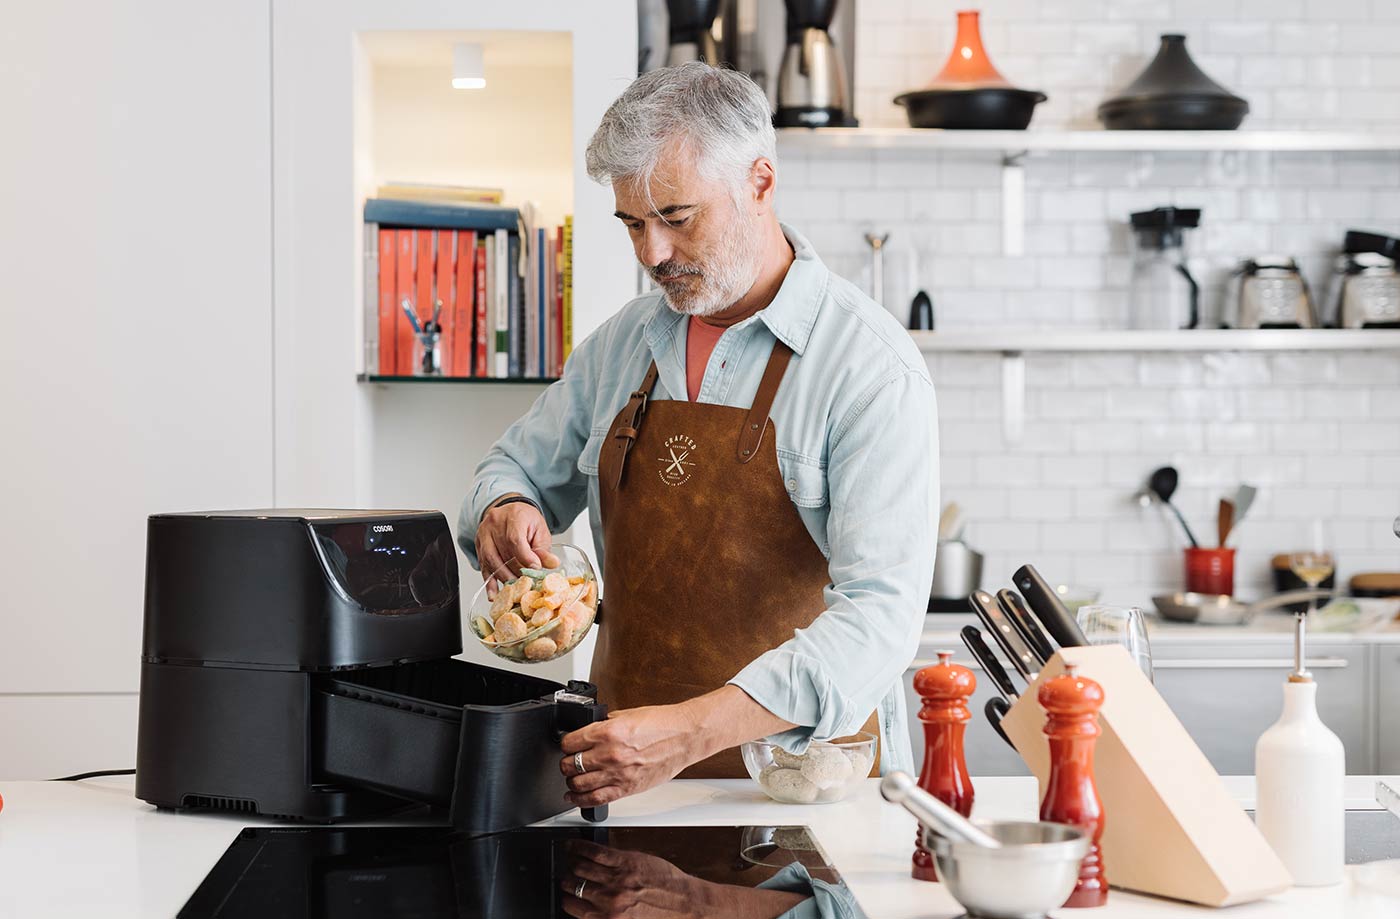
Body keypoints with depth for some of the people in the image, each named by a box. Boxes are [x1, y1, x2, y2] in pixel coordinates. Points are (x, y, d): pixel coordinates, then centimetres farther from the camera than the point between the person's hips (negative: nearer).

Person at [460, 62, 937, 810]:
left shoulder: (870, 365, -9)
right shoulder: (623, 342, 11)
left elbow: (880, 613, -19)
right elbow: (522, 464, 27)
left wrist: (691, 732, -30)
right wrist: (504, 511, 1)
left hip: (801, 769, -5)